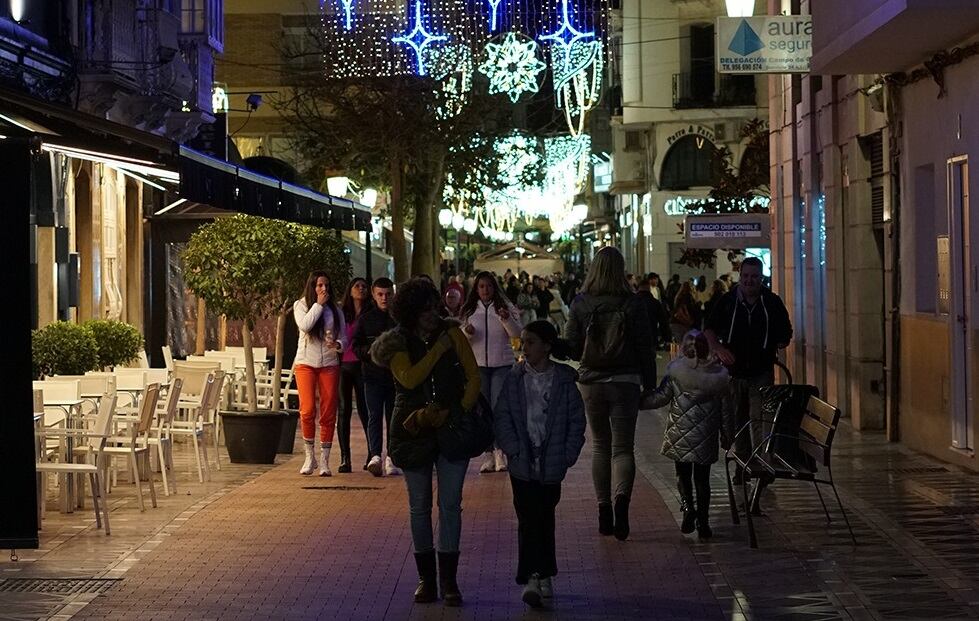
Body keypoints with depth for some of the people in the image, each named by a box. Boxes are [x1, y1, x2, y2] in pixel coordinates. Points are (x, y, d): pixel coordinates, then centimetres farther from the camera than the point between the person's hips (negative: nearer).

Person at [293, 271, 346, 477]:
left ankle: (324, 461, 5)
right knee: (307, 411, -12)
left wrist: (338, 345, -13)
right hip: (306, 363, -2)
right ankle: (310, 457, 4)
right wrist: (318, 304, -8)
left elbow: (343, 336, 10)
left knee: (328, 413, -1)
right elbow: (305, 325, -14)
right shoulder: (301, 305, 6)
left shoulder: (335, 310, 12)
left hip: (329, 364, 2)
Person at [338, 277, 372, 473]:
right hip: (343, 365, 2)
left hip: (363, 366, -2)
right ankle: (344, 458, 5)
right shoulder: (341, 314, 10)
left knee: (364, 410, -4)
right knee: (344, 411, 1)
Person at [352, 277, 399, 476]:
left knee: (394, 418, 5)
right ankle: (375, 456, -19)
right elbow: (356, 346, 8)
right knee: (374, 416, -10)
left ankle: (390, 458, 12)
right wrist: (369, 351, -12)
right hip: (373, 375, -1)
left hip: (396, 376, 1)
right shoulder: (366, 319, 8)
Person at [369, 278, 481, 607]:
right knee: (420, 506, 8)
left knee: (451, 505, -1)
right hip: (414, 431, 0)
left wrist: (462, 410, -13)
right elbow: (409, 379, -17)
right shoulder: (399, 343, -1)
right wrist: (438, 349, -17)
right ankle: (426, 579, 17)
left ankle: (449, 581, 4)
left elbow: (473, 376, -1)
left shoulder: (452, 333, 0)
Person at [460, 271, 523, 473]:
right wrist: (467, 333, -14)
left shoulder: (505, 307, 0)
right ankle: (488, 453, 10)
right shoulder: (469, 310, 6)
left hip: (502, 365, -2)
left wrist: (507, 319, -26)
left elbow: (517, 334, -8)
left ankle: (500, 452, -3)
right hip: (478, 365, 2)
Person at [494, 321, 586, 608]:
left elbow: (576, 420, 2)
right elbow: (502, 418, 0)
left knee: (545, 518, 11)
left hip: (552, 464, 0)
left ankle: (544, 574, 23)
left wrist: (567, 455, -6)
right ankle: (532, 577, -10)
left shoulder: (564, 380, -2)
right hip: (523, 463, 0)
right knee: (528, 520, -7)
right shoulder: (514, 378, 0)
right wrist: (514, 450, -10)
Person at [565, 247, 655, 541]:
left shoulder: (581, 304, -5)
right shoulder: (632, 304, -7)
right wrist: (650, 385, 5)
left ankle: (604, 511, 15)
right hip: (625, 381, -1)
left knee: (600, 446, 15)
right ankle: (622, 497, -23)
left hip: (591, 381, 1)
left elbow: (571, 347, 0)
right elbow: (645, 348, -4)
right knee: (623, 447, 3)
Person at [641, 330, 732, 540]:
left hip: (680, 435, -1)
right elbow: (725, 408, 4)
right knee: (702, 478, 12)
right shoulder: (719, 375, -1)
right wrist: (727, 436, 15)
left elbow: (660, 397, -7)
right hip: (706, 436, 1)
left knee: (683, 475, 14)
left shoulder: (676, 372, -8)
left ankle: (688, 506, -8)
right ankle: (703, 519, 7)